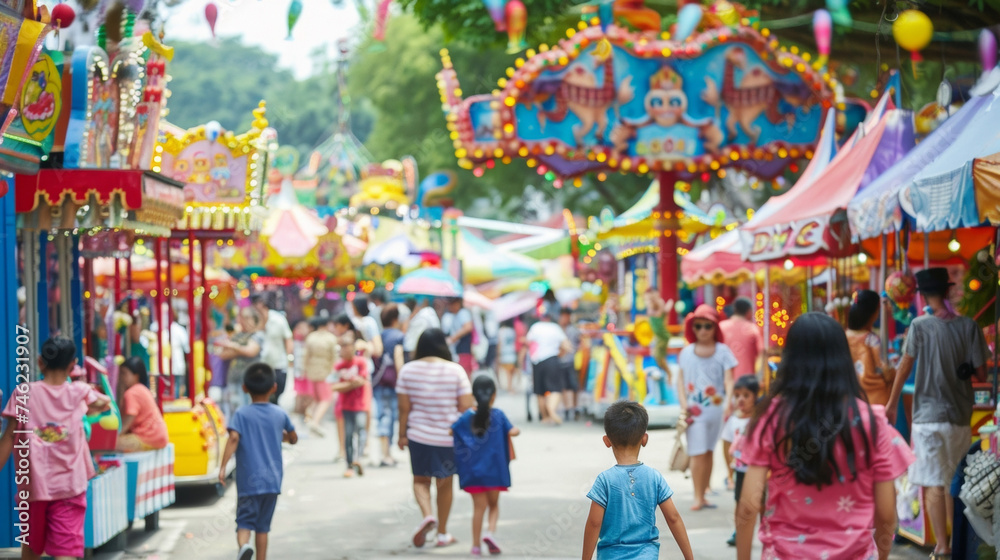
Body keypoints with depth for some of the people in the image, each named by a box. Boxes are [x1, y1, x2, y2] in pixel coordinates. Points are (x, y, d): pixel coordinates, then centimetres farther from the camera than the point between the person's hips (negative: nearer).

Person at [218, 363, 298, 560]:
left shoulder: (242, 414, -4)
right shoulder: (280, 414, 6)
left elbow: (234, 438, -20)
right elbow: (293, 439, 19)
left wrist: (223, 467, -21)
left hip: (248, 481, -3)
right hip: (272, 480, 3)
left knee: (244, 521, 0)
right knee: (263, 525, 13)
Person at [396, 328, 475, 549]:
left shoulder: (408, 370, -4)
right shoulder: (455, 370, -9)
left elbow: (404, 407, -2)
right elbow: (465, 406, -9)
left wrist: (402, 434, 7)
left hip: (418, 434, 1)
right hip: (449, 436, -1)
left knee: (420, 480, 17)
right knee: (445, 483, 12)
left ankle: (427, 515, -10)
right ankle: (442, 534, 21)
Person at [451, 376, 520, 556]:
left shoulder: (467, 417, -3)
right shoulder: (498, 415, -6)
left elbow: (450, 432, -5)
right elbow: (512, 432, -11)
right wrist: (517, 430, 11)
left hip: (473, 470, 1)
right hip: (494, 470, -1)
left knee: (479, 506, 8)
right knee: (494, 504, 15)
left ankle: (476, 545, 7)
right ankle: (491, 531, -9)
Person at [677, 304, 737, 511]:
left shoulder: (722, 351, 0)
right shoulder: (687, 352, 5)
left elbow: (729, 379, -6)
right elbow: (681, 380, 7)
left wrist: (728, 401, -22)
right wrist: (684, 405, -6)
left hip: (715, 407, 0)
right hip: (695, 409, 0)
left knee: (708, 452, 6)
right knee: (697, 453, -6)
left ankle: (703, 495, 13)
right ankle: (698, 497, -4)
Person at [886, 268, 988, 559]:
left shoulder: (920, 325, -9)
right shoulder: (969, 326, -4)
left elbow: (904, 367, -3)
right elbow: (981, 374, -2)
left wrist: (892, 403, 8)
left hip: (929, 417, -3)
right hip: (960, 417, 3)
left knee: (934, 484, 0)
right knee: (954, 483, 17)